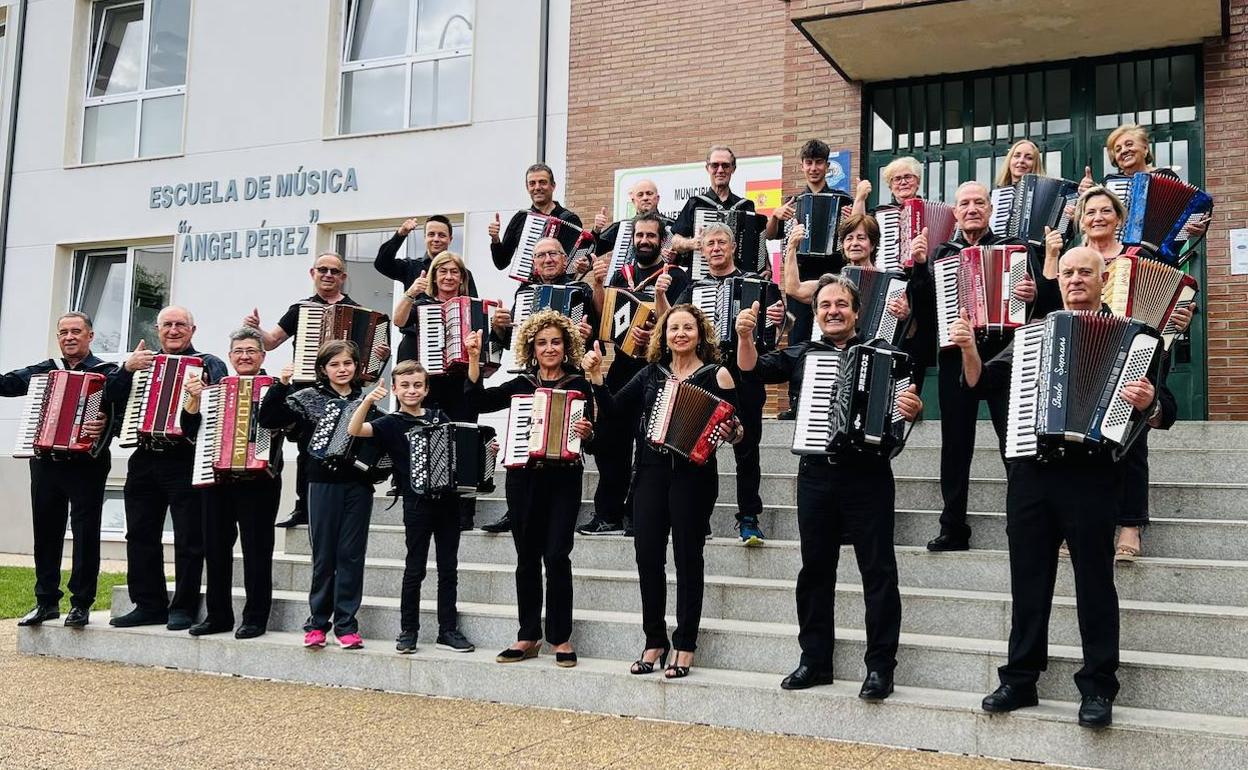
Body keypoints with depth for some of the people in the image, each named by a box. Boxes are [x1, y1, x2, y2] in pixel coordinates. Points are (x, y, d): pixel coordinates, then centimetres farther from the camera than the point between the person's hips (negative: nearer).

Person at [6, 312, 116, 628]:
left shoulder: (107, 373, -2)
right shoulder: (44, 370, 14)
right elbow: (7, 384, 10)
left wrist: (106, 424, -31)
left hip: (86, 463, -5)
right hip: (46, 463, 5)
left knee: (85, 534, -1)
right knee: (46, 534, 11)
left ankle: (81, 604, 6)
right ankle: (47, 601, 21)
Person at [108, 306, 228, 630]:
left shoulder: (208, 363, 5)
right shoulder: (143, 361, 18)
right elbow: (113, 397, 9)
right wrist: (127, 368, -6)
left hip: (186, 460, -5)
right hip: (144, 460, 5)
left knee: (188, 539, -2)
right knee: (141, 535, 8)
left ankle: (182, 608, 5)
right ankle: (149, 605, 17)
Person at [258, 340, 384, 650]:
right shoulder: (309, 397, 4)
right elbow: (268, 419, -3)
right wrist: (281, 384, -13)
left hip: (358, 484, 1)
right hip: (323, 483, -1)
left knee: (351, 555, 3)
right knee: (324, 555, 4)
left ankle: (346, 624, 10)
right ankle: (317, 622, 14)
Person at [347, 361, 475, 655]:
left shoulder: (439, 417, 11)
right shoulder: (392, 423, -1)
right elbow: (354, 430, -16)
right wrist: (368, 400, -29)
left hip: (447, 500, 4)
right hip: (417, 503, -4)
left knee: (448, 568, 8)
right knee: (415, 569, 3)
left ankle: (448, 630, 15)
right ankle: (408, 631, 14)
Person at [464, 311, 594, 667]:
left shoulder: (578, 384, 3)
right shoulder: (521, 385, 11)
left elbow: (590, 434, -1)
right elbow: (480, 400, -1)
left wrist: (585, 433, -24)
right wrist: (474, 358, -8)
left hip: (563, 479, -3)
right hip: (523, 478, 3)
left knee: (556, 555, -7)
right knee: (527, 557, 7)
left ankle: (561, 638, 4)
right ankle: (528, 637, 15)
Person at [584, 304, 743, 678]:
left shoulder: (715, 375, 2)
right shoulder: (651, 373, 13)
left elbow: (735, 426, 1)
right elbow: (616, 409, 9)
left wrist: (731, 433, -20)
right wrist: (596, 378, -2)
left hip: (693, 475, -4)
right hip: (651, 473, 4)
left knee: (688, 557, 1)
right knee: (647, 554, 3)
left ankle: (685, 647, 10)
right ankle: (654, 641, 16)